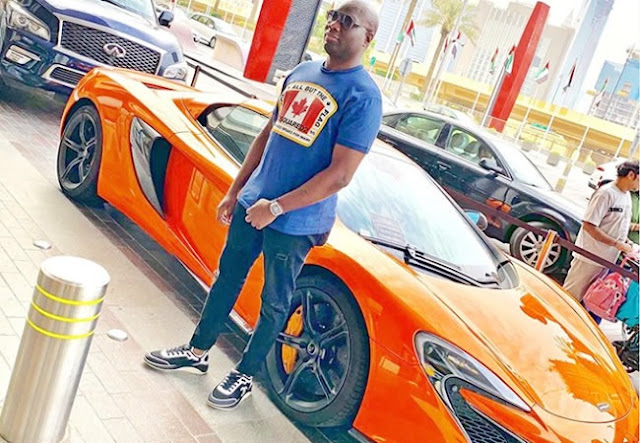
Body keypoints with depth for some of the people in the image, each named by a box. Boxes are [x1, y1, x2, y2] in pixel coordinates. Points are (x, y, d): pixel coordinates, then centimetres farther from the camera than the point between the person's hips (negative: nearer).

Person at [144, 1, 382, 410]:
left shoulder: (363, 97, -16)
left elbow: (339, 176, -21)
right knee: (228, 277, 18)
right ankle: (197, 351, 37)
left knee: (274, 304, 10)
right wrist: (235, 191, 15)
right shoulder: (301, 73, 8)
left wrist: (276, 208, -19)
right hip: (252, 202, 7)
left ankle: (245, 375, 29)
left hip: (295, 223, -7)